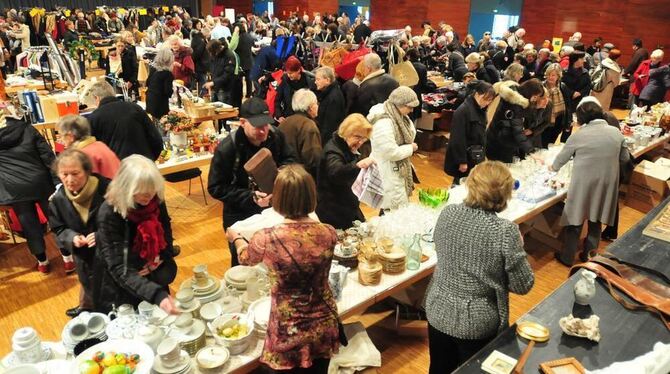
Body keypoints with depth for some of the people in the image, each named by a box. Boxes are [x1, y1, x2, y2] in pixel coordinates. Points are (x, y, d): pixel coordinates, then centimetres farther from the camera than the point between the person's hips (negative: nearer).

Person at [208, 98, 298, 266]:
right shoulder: (226, 149, -24)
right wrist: (250, 197, -30)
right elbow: (216, 188, -19)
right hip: (240, 217, -4)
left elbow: (291, 158, 4)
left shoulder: (276, 136, -13)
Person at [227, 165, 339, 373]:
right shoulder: (329, 233, -15)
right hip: (324, 326, 3)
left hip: (289, 332, -2)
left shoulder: (267, 239, -23)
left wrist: (235, 237, 24)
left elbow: (245, 257, 2)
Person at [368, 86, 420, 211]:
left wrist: (410, 146, -5)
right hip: (389, 172, -10)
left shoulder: (398, 115, 1)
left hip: (399, 168, 10)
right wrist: (411, 148, -15)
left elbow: (409, 134, 13)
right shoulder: (383, 123, -30)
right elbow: (391, 152, -29)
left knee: (402, 204, 22)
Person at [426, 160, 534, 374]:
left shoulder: (447, 214, -10)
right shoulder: (505, 231, -24)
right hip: (476, 323, -3)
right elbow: (523, 286, -15)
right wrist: (517, 248, 0)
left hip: (438, 312, 3)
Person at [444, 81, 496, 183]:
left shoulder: (481, 110, 9)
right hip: (466, 158, -8)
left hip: (476, 158, 8)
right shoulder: (463, 110, -18)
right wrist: (462, 161, -20)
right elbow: (458, 139, -21)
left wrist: (482, 155, 16)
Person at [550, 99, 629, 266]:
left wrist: (553, 168, 22)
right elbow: (624, 157, 9)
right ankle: (589, 255, 33)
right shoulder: (616, 132, -2)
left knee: (575, 221, 10)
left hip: (583, 185, -4)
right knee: (596, 221, 20)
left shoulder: (579, 135, -12)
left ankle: (567, 257, 22)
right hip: (606, 184, 4)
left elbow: (562, 157, 2)